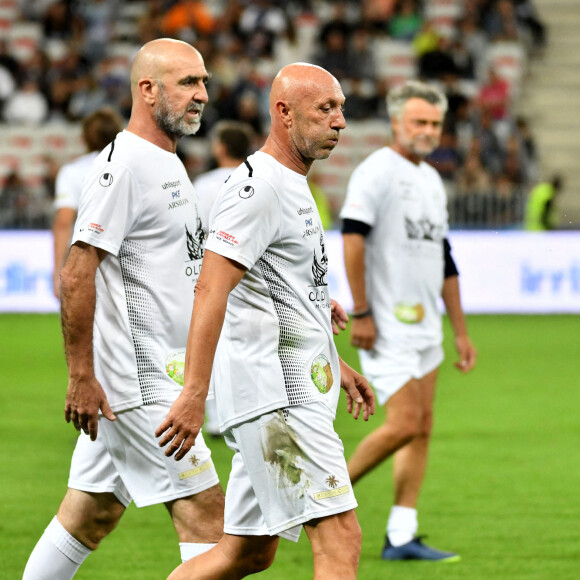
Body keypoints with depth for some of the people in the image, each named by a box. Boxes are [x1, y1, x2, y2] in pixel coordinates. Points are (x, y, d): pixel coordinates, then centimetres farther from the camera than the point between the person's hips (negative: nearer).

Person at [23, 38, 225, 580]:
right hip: (138, 380, -10)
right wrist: (82, 376, -21)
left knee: (88, 517, 12)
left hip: (163, 374, 10)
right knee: (205, 512, -9)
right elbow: (76, 275, -19)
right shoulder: (122, 165, -14)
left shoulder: (167, 164, 17)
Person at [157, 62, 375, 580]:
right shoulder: (259, 185, -13)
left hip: (295, 393, 10)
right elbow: (211, 289, -21)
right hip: (277, 397, -10)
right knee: (340, 538, -14)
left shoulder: (293, 186, 20)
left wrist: (336, 365, 30)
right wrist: (194, 394, -28)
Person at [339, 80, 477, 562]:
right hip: (387, 326, -8)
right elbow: (352, 239, -17)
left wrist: (461, 330, 19)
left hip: (424, 324, 8)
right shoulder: (377, 171, -10)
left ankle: (401, 537, 6)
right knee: (403, 425, -12)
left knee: (422, 428, 4)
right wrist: (361, 313, -20)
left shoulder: (432, 180, 16)